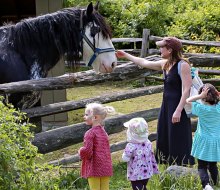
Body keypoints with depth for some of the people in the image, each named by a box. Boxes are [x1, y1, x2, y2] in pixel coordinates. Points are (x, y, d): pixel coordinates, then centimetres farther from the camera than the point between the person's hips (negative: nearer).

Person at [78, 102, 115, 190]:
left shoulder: (90, 133, -13)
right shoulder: (104, 132, 11)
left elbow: (87, 150, -22)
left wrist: (81, 151, -3)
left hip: (94, 168, -7)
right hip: (106, 168, 7)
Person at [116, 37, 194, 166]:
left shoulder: (183, 65, -17)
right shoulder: (165, 64, 8)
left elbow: (186, 90, -20)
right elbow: (144, 63, 21)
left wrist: (178, 110, -24)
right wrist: (126, 55, 27)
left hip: (178, 106, -9)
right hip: (166, 105, 9)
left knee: (178, 141, -4)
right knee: (164, 139, 15)